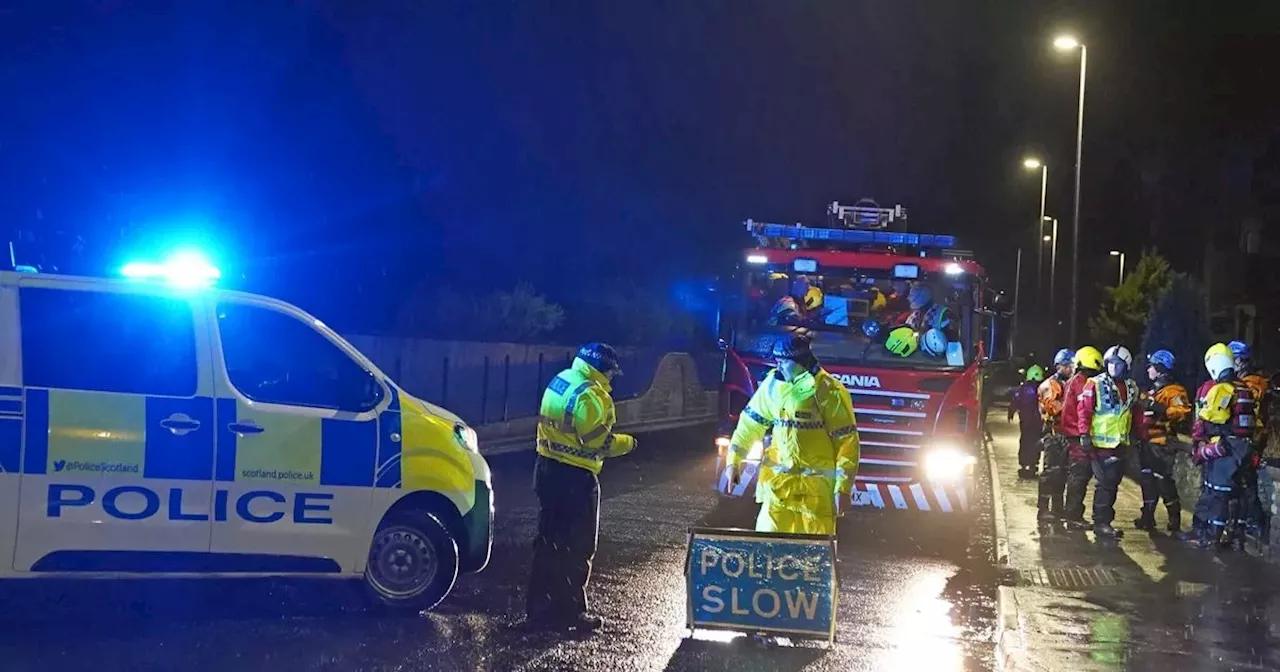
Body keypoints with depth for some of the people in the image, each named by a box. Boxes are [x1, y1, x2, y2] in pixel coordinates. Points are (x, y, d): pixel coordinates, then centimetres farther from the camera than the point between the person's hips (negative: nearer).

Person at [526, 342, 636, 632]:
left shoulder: (560, 381, 10)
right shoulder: (590, 395, -19)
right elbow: (598, 441, -19)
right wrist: (626, 443, -3)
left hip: (548, 468, 9)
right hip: (574, 477, -9)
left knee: (550, 539, 16)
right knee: (577, 545, 1)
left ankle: (539, 606, 22)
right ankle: (569, 611, 5)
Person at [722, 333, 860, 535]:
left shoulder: (828, 392, -12)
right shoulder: (773, 384, 4)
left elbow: (847, 442, -11)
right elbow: (750, 423, 13)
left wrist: (843, 487, -14)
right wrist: (733, 461, 8)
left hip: (815, 485, -5)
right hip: (778, 481, 5)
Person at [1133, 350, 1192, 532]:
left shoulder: (1174, 391, -9)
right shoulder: (1152, 392, 21)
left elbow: (1183, 411, -24)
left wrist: (1163, 410, -31)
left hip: (1162, 443, -9)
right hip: (1148, 442, 10)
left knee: (1164, 480, -10)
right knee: (1147, 479, 11)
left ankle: (1175, 519, -4)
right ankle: (1148, 516, 18)